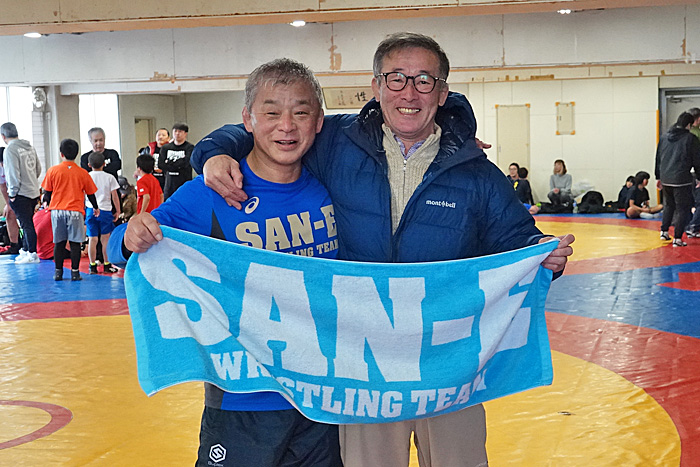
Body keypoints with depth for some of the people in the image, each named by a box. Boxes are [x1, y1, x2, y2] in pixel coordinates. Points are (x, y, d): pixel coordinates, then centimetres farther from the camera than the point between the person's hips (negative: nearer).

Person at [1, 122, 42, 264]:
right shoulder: (30, 147, 11)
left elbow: (13, 174, -18)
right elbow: (38, 169, 17)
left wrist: (12, 193, -11)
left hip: (21, 194, -8)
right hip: (34, 192, 8)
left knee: (26, 224, -4)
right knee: (27, 223, 16)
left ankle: (32, 254, -1)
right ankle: (25, 250, 24)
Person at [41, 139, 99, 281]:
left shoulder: (52, 171, 1)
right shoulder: (82, 173, 1)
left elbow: (47, 191, 7)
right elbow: (90, 193, 10)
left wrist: (46, 203, 28)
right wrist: (96, 207, 27)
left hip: (57, 210, 1)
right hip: (75, 211, -1)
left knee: (59, 243, 8)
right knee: (75, 243, 2)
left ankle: (58, 272, 12)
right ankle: (75, 272, 1)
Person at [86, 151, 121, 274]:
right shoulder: (109, 177, 0)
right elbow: (115, 196, 1)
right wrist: (118, 211, 9)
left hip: (90, 210, 1)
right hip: (105, 210, -1)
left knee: (92, 239, 4)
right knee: (106, 238, 6)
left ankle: (93, 266, 6)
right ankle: (106, 265, 9)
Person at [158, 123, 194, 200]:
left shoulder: (190, 147, 0)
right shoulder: (166, 148, 12)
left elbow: (185, 163, -14)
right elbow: (160, 164, 0)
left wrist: (169, 163, -4)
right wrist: (178, 166, -7)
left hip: (184, 184, -4)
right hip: (169, 185, 4)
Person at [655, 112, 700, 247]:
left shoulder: (664, 137, 11)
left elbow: (658, 158, 16)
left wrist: (658, 177, 22)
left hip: (665, 179, 6)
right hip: (682, 180, -6)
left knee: (669, 205, 24)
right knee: (682, 209, 1)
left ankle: (664, 231, 23)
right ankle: (677, 238, -2)